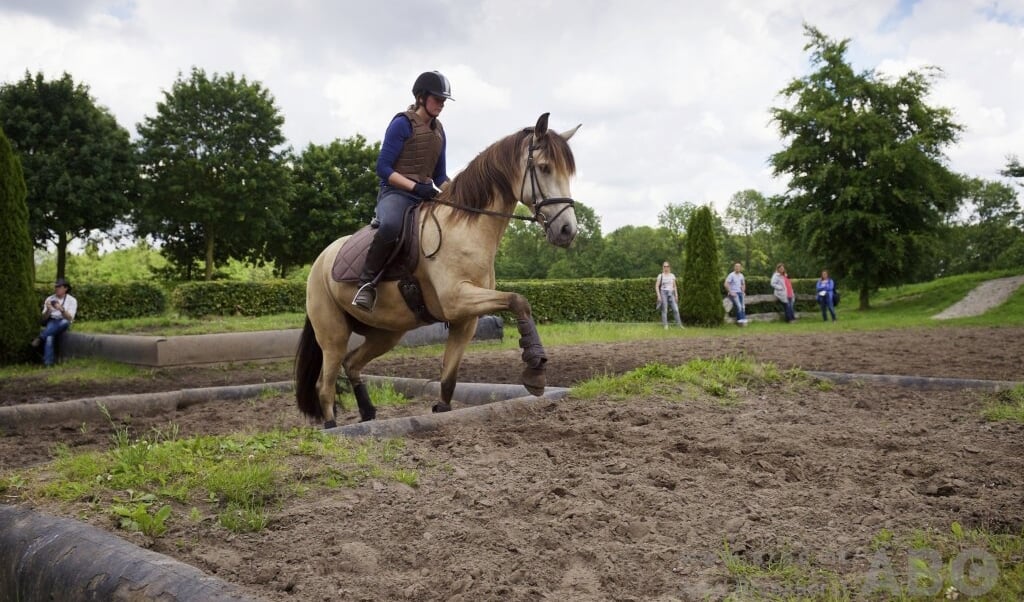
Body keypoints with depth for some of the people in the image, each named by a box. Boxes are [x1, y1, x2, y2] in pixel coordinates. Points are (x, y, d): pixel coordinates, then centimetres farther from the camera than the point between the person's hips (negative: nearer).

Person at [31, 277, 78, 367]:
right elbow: (43, 318, 4)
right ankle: (48, 362, -43)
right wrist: (48, 310, -17)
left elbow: (69, 318, -12)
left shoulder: (72, 300, 0)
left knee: (65, 322, -40)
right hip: (51, 322, 1)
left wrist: (61, 309, -29)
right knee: (49, 337, -34)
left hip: (63, 323, -1)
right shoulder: (49, 299, 9)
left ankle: (40, 338, -37)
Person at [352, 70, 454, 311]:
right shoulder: (402, 123, -5)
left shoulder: (439, 131, 16)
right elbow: (383, 168, -11)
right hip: (396, 192, -8)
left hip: (425, 195, 8)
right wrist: (414, 186, -21)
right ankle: (367, 282, -22)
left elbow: (440, 175, 21)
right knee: (391, 225, -40)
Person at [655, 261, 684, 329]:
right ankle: (665, 325, 4)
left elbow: (674, 286, 14)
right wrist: (658, 296, -10)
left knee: (676, 309, -3)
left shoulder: (672, 275, 10)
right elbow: (657, 286, -2)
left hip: (671, 293, 3)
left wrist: (676, 295, 8)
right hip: (663, 293, -3)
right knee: (664, 310, -2)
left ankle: (679, 324, 2)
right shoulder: (660, 276, 0)